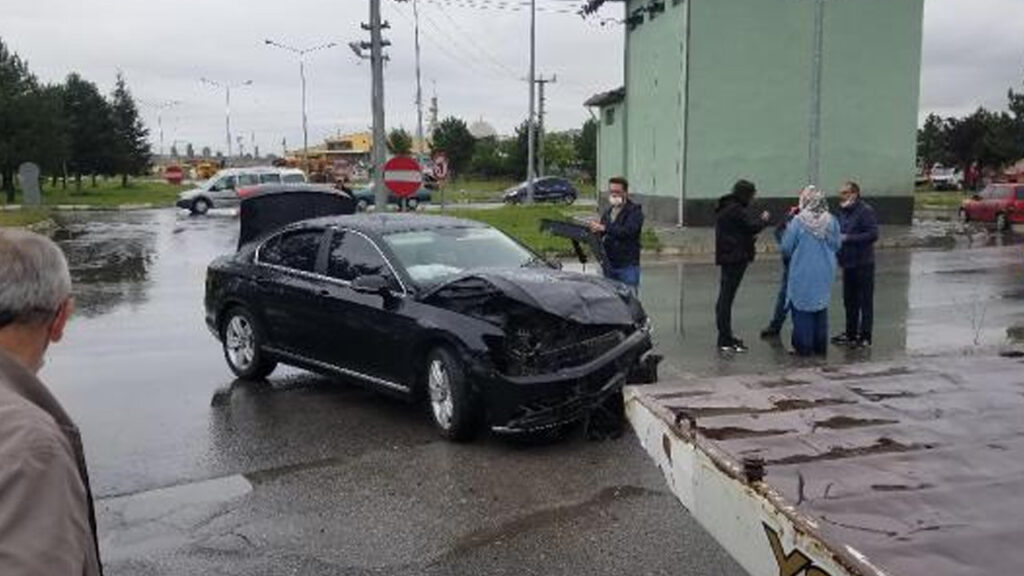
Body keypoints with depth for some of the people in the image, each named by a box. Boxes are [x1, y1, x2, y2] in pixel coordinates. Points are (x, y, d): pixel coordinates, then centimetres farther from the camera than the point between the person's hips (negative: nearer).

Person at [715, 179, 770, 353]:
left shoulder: (725, 208, 15)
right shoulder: (737, 210, -16)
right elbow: (753, 226, -17)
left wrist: (750, 237, 14)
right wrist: (764, 219, 2)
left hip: (727, 256, 10)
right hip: (736, 258, -10)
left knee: (725, 297, 14)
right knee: (727, 297, -8)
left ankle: (725, 336, 23)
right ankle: (725, 340, -5)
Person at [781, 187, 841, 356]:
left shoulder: (798, 221, -16)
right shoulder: (831, 221, -6)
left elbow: (786, 248, -10)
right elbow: (836, 246, 4)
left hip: (802, 273, -4)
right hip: (825, 273, 4)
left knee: (802, 307, 6)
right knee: (821, 308, 15)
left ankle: (804, 347, 8)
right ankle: (820, 347, 20)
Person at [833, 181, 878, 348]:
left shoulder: (865, 211, -13)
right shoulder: (843, 211, 12)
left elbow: (873, 234, -21)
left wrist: (848, 238, -21)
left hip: (863, 264, -8)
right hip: (848, 262, 8)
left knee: (865, 301, -1)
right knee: (849, 301, 15)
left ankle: (865, 337, 5)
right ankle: (850, 334, 26)